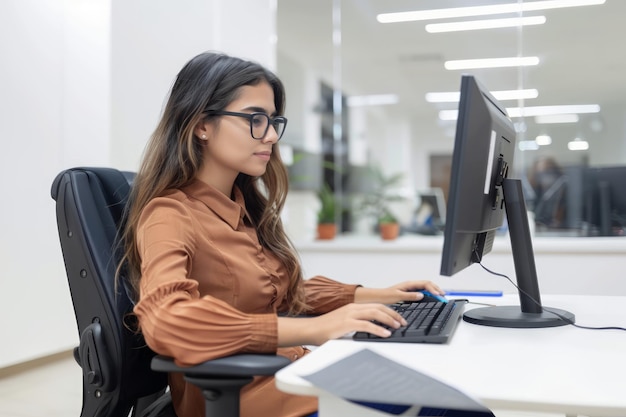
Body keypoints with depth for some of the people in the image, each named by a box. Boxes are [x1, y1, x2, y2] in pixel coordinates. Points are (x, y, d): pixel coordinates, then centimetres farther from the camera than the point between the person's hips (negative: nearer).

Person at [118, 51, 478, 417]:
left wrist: (377, 296, 13)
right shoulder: (170, 215, -12)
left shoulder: (246, 206, 12)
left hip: (298, 373, 8)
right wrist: (313, 330, -31)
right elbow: (164, 320, -30)